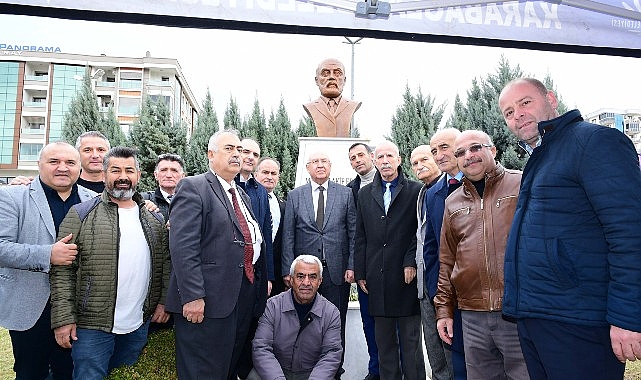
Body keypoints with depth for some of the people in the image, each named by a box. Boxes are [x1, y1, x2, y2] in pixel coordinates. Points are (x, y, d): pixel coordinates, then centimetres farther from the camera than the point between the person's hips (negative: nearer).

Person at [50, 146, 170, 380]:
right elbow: (63, 270, -7)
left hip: (139, 325, 4)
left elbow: (165, 263, 10)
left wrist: (164, 301, 3)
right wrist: (63, 318, -10)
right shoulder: (81, 214, -4)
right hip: (92, 326, -3)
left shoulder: (155, 220, 7)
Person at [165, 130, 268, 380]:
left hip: (245, 300, 8)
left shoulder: (243, 197, 19)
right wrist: (192, 296, -22)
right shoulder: (193, 188, -7)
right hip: (208, 302, -8)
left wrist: (263, 280, 16)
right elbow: (183, 246, -17)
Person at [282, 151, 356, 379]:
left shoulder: (346, 194, 5)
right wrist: (288, 270, -2)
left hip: (338, 271, 0)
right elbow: (288, 236, 4)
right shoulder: (294, 196, 7)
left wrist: (351, 266, -4)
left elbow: (353, 233, 3)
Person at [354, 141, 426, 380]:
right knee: (384, 342, 13)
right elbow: (360, 237, 10)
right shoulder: (365, 194, 12)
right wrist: (360, 272, 6)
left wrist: (411, 262, -10)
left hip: (406, 275, -3)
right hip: (377, 277, 3)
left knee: (410, 340, 7)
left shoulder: (415, 191, 2)